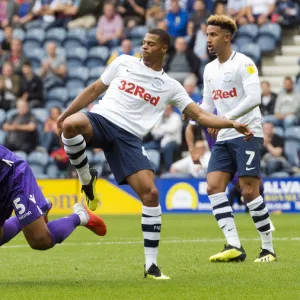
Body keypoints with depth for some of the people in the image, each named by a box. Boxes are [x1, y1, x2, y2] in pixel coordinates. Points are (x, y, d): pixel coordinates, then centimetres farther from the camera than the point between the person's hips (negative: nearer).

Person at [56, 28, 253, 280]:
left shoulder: (170, 86, 13)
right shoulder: (124, 63, 13)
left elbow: (200, 115, 10)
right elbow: (94, 90, 19)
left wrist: (232, 124, -4)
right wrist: (64, 115, 16)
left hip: (129, 137, 1)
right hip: (101, 120, -1)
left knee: (151, 193, -13)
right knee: (71, 124, -37)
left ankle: (151, 265, -2)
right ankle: (86, 179, -8)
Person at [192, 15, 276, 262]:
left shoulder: (244, 63, -9)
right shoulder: (210, 69, 15)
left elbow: (254, 98, -20)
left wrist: (227, 118, -25)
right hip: (224, 139, 7)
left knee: (249, 192, -11)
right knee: (214, 187, -9)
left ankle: (268, 248, 1)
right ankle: (234, 246, -13)